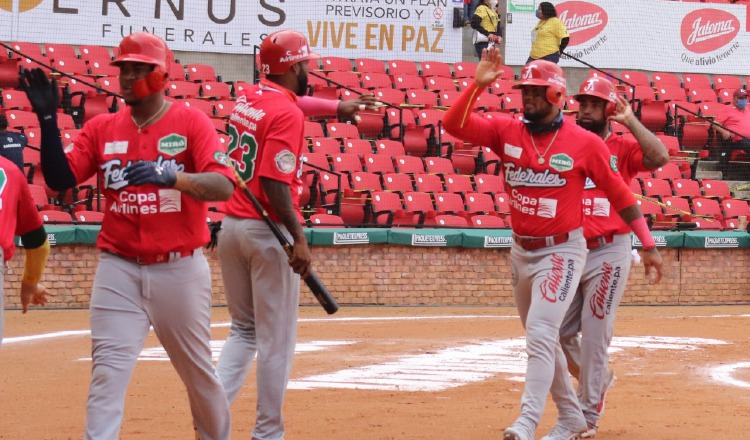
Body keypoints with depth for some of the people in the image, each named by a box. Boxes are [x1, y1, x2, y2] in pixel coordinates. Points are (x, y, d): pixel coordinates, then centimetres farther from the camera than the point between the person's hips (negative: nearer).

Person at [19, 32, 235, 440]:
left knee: (198, 370, 13)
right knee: (107, 371, -8)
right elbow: (60, 179, -3)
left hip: (180, 268, -2)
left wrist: (171, 176, -35)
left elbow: (223, 186, -17)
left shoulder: (192, 122, -5)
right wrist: (48, 119, -14)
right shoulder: (101, 128, 5)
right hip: (119, 269, 2)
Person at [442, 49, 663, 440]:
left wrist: (648, 244, -1)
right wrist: (478, 84, -23)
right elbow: (454, 124, -10)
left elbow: (619, 193, -2)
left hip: (562, 251, -6)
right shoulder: (507, 132, 0)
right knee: (541, 339, 16)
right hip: (520, 252, 6)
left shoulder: (585, 143, -9)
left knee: (541, 335, -19)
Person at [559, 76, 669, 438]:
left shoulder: (623, 147, 0)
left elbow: (659, 157, -19)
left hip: (608, 253, -4)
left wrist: (629, 121, -14)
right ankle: (597, 378, 33)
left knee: (594, 334, -3)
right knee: (559, 332, 7)